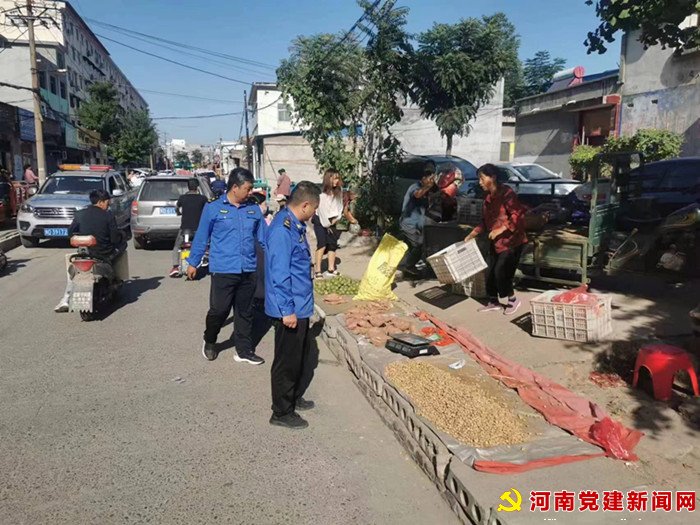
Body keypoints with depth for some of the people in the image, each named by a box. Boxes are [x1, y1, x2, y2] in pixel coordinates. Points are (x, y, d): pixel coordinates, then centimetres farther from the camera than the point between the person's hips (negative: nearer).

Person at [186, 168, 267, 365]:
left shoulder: (254, 209, 5)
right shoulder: (213, 208, -4)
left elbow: (264, 236, 8)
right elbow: (201, 237, 2)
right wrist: (193, 262, 7)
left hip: (248, 270, 4)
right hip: (223, 270, -4)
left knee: (245, 312, 12)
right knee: (219, 309, 0)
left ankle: (244, 351, 25)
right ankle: (209, 341, 29)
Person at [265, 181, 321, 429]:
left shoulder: (295, 225, 8)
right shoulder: (282, 230, -23)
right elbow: (279, 274, -24)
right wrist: (287, 310, -21)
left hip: (300, 306, 10)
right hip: (290, 309, -10)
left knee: (303, 357, 22)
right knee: (287, 361, 5)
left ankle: (294, 397, 40)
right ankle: (282, 412, 21)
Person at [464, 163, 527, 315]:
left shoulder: (507, 193, -18)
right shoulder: (488, 197, 9)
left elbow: (518, 215, -23)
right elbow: (485, 220, 17)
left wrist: (501, 229, -26)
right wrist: (472, 234, 10)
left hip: (511, 241, -8)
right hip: (496, 242, 9)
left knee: (501, 272, -9)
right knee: (491, 272, 9)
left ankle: (513, 300, 12)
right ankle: (494, 302, 24)